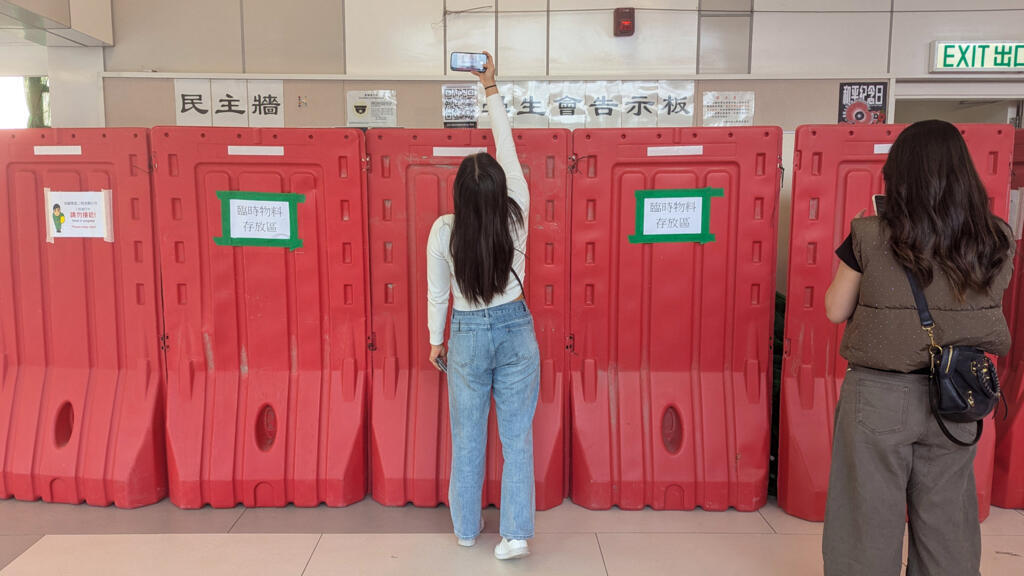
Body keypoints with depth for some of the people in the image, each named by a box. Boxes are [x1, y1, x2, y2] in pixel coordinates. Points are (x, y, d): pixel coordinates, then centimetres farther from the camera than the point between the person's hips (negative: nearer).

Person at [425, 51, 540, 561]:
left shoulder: (444, 230, -14)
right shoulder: (516, 217, -12)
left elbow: (437, 293, -4)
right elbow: (509, 151, -1)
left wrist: (435, 341, 11)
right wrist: (491, 88, 7)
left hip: (467, 336, 0)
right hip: (515, 332, 1)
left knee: (467, 439, 14)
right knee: (518, 436, 7)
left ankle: (466, 528, 29)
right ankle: (516, 533, 9)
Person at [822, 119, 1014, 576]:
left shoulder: (870, 238, -15)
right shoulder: (996, 241, -3)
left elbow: (836, 310, -6)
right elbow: (991, 312, 10)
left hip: (878, 396, -3)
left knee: (870, 520, 11)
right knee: (947, 521, 18)